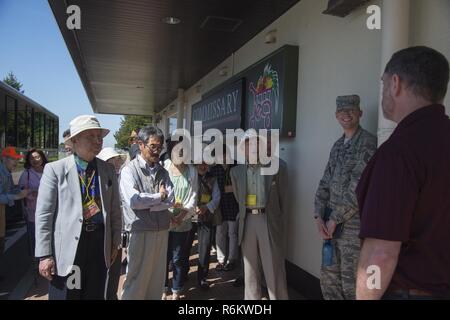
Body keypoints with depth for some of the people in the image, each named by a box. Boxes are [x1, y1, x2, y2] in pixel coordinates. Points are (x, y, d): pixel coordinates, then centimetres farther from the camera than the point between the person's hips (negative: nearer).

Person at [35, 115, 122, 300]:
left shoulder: (108, 170, 5)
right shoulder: (55, 169, -6)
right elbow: (43, 214, -7)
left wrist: (115, 242, 10)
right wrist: (44, 255, -10)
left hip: (100, 242, 3)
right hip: (67, 245, -3)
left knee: (95, 295, 15)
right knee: (66, 295, 9)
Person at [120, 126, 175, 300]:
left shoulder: (162, 172, 10)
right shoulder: (129, 170, -5)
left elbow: (170, 200, -2)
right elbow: (133, 201, -18)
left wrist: (146, 204, -15)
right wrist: (159, 196, -6)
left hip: (162, 230, 5)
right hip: (140, 231, -5)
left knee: (158, 276, 14)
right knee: (137, 277, 6)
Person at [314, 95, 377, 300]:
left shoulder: (367, 142, -10)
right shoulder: (337, 146, 14)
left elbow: (359, 187, -17)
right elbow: (325, 182, 11)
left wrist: (335, 218, -13)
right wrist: (319, 216, -1)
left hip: (354, 223, -7)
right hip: (332, 221, 7)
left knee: (351, 283, 3)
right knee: (328, 277, 16)